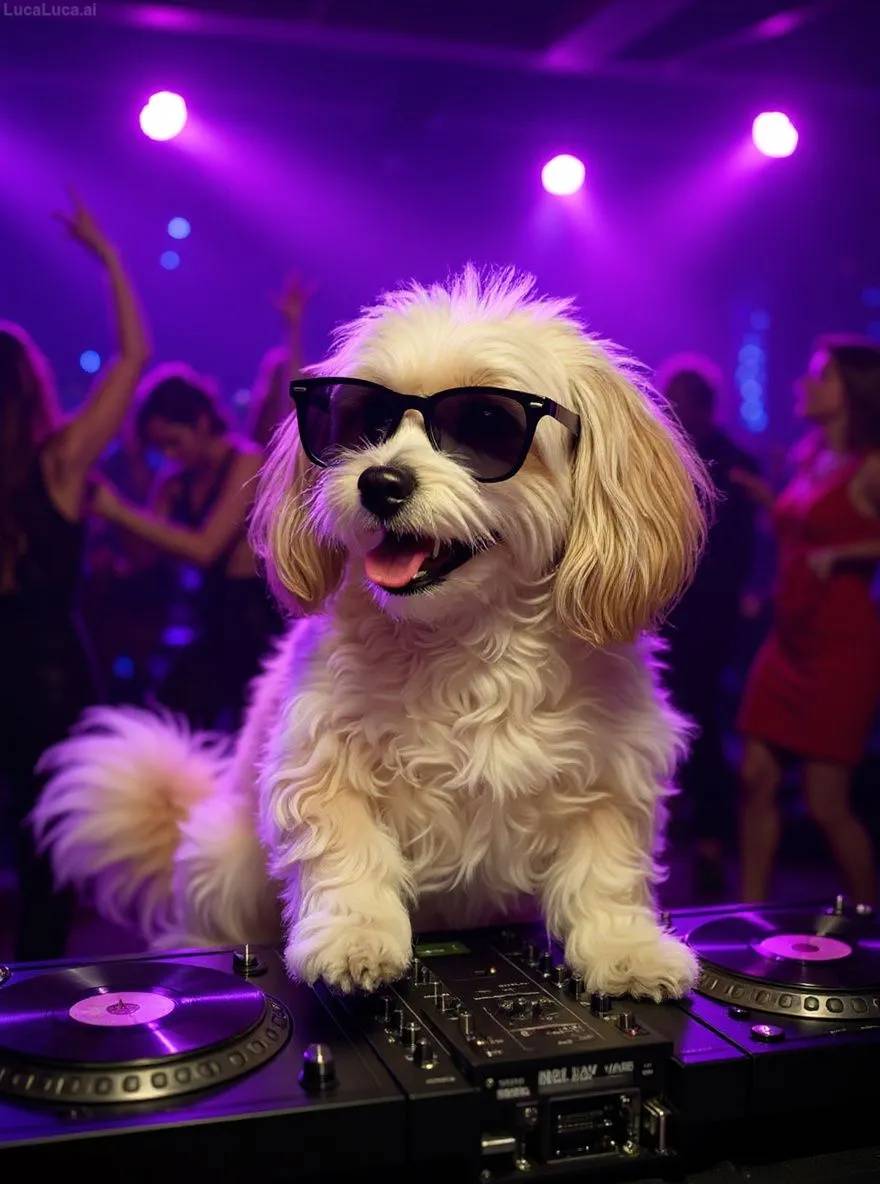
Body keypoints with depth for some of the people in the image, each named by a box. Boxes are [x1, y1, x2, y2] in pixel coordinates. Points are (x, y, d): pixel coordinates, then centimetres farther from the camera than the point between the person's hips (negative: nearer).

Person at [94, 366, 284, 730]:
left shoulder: (246, 461, -9)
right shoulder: (175, 484, 10)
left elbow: (205, 548, -20)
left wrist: (119, 510, -19)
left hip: (260, 619, -7)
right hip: (217, 621, 7)